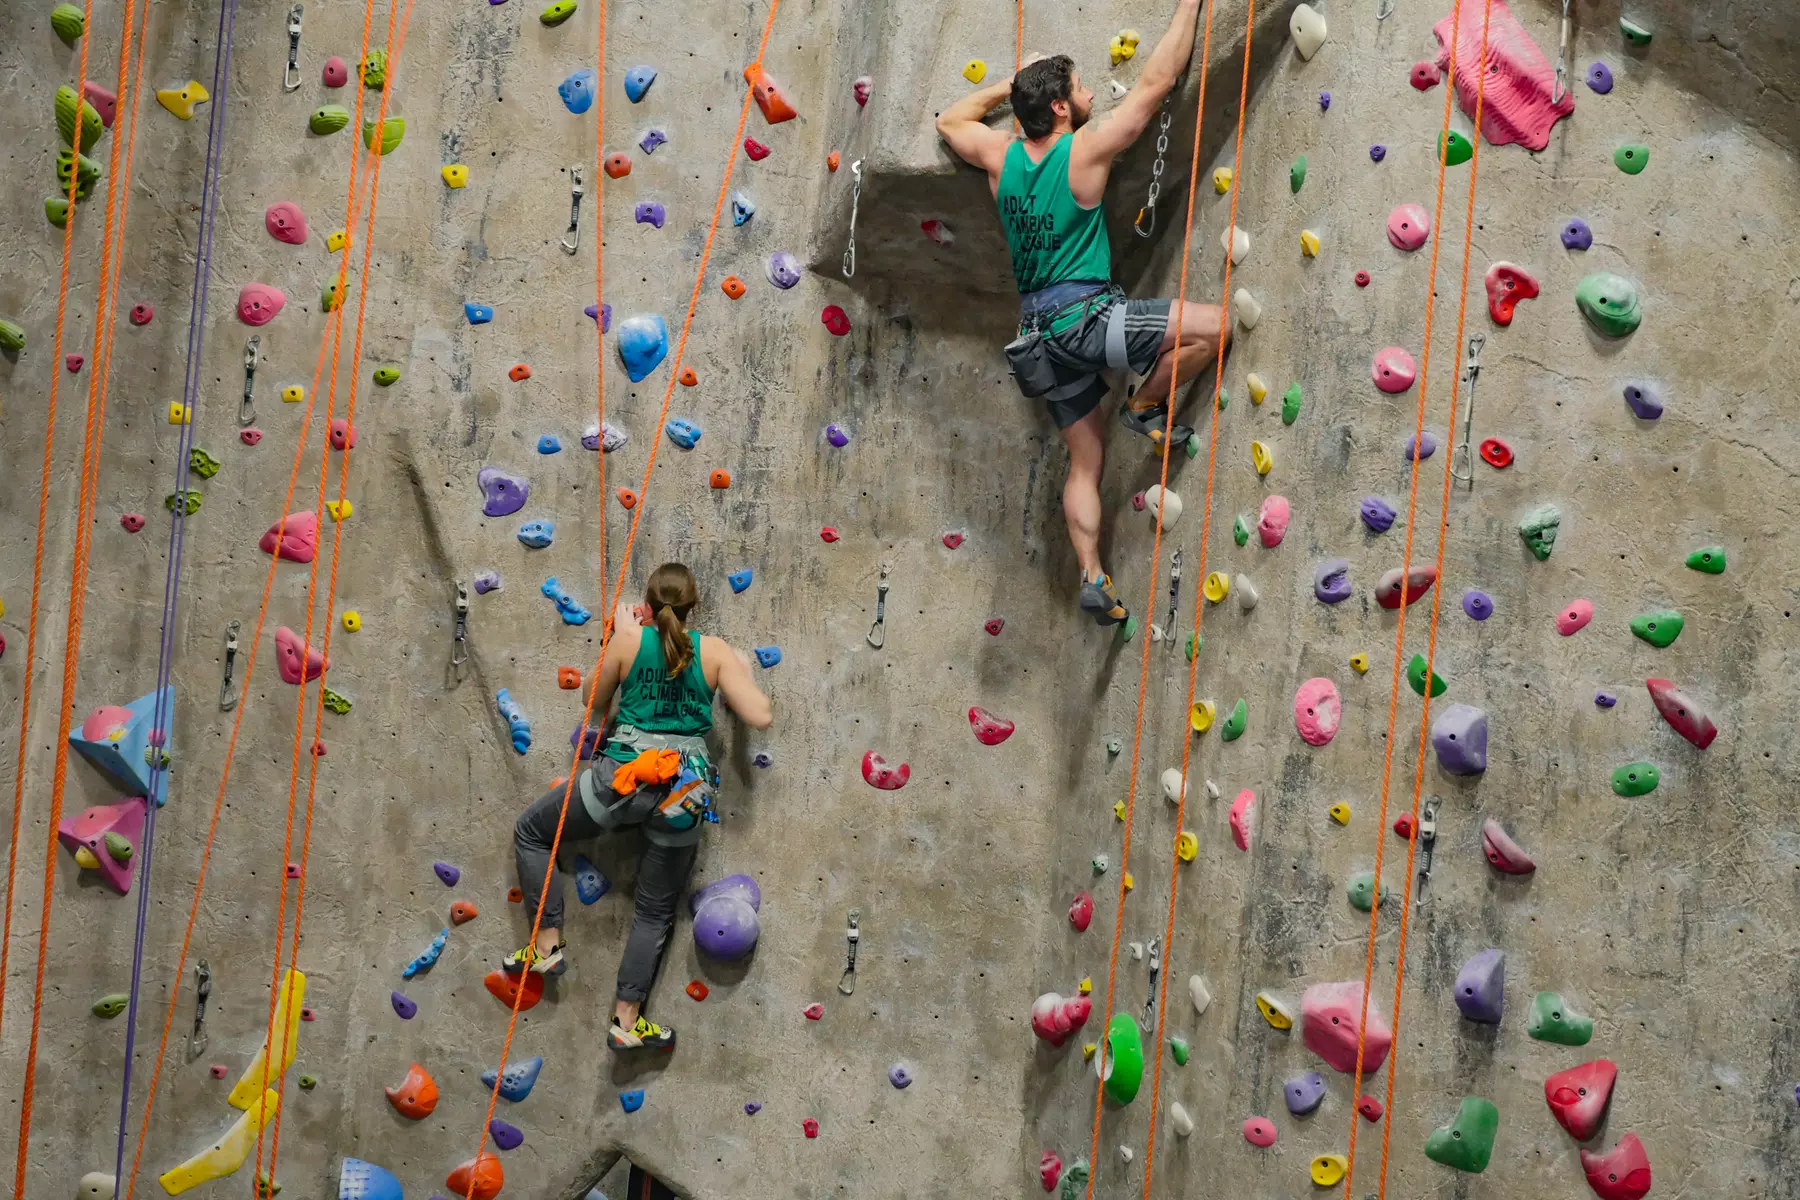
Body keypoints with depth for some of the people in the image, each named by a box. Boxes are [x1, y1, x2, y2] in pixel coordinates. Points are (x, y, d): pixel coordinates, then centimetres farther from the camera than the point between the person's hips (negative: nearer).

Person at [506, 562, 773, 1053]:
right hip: (683, 792, 2)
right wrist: (743, 672, 12)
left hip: (622, 778, -2)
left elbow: (595, 701, 12)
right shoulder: (715, 651, -2)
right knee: (655, 911, 18)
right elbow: (761, 717, -7)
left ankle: (548, 944, 18)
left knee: (530, 830, 23)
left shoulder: (629, 640, -3)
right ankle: (627, 1021, 19)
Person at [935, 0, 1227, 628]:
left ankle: (1092, 578, 11)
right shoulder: (1084, 150, -10)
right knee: (1210, 326, -9)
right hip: (1084, 316, -8)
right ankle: (1143, 406, 8)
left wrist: (1010, 84, 29)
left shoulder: (1002, 155, 6)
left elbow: (949, 120, 26)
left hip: (1039, 332, 8)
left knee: (1085, 459, 14)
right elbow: (1154, 84, -6)